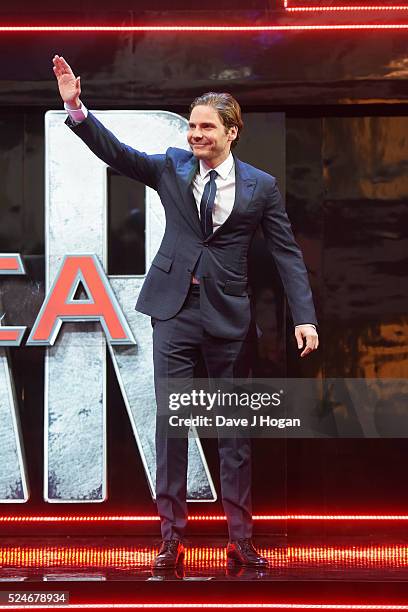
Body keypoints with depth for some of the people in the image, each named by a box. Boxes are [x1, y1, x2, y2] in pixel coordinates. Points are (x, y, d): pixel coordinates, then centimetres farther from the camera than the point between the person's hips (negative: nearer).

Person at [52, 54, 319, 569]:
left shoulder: (260, 187, 1)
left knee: (233, 428, 5)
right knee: (170, 421, 0)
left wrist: (304, 318, -7)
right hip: (174, 311, 1)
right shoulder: (172, 168, 6)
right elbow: (116, 153, -2)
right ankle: (172, 537, 7)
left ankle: (240, 540, 13)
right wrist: (76, 107, -15)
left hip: (228, 315, -1)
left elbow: (287, 254, 1)